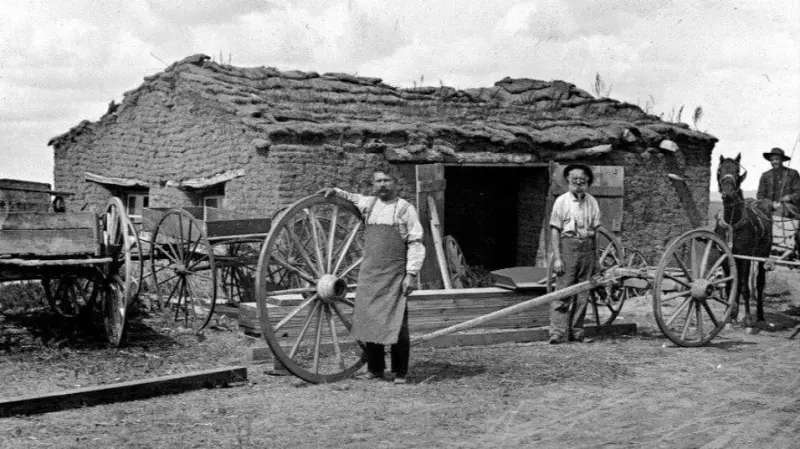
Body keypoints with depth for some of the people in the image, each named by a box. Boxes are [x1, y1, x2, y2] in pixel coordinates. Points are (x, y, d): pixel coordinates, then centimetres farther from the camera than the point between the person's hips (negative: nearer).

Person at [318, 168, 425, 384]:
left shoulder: (405, 209, -1)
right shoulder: (368, 204, 11)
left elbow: (416, 244, -3)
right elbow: (353, 198, 35)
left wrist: (411, 273, -11)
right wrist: (335, 192, 17)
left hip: (395, 276, -4)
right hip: (369, 275, 4)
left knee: (397, 324, -5)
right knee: (367, 321, 5)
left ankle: (400, 372, 7)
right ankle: (375, 368, 18)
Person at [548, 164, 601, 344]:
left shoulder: (592, 202, 9)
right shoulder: (562, 201, -2)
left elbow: (594, 230, 12)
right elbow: (555, 230, -4)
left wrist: (594, 255, 8)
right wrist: (557, 257, -10)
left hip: (587, 247, 4)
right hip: (568, 245, -4)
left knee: (583, 294, 6)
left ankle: (576, 332, 14)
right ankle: (557, 333, -9)